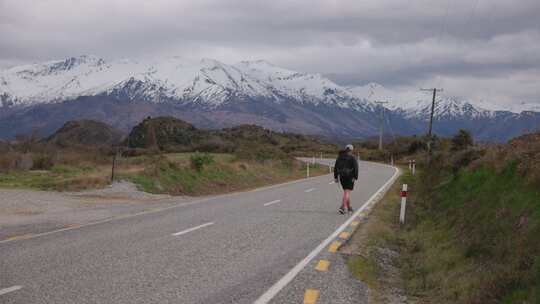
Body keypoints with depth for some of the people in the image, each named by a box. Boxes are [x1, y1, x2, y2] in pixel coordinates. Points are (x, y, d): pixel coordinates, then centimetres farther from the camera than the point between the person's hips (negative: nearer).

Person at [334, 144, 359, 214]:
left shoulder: (339, 157, 7)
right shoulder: (352, 158, -7)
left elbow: (335, 167, 7)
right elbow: (355, 167, -16)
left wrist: (335, 177, 9)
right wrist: (355, 177, -15)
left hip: (342, 177, 5)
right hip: (350, 177, -5)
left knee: (346, 192, 20)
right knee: (347, 192, -7)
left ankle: (348, 207, 27)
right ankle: (342, 207, -20)